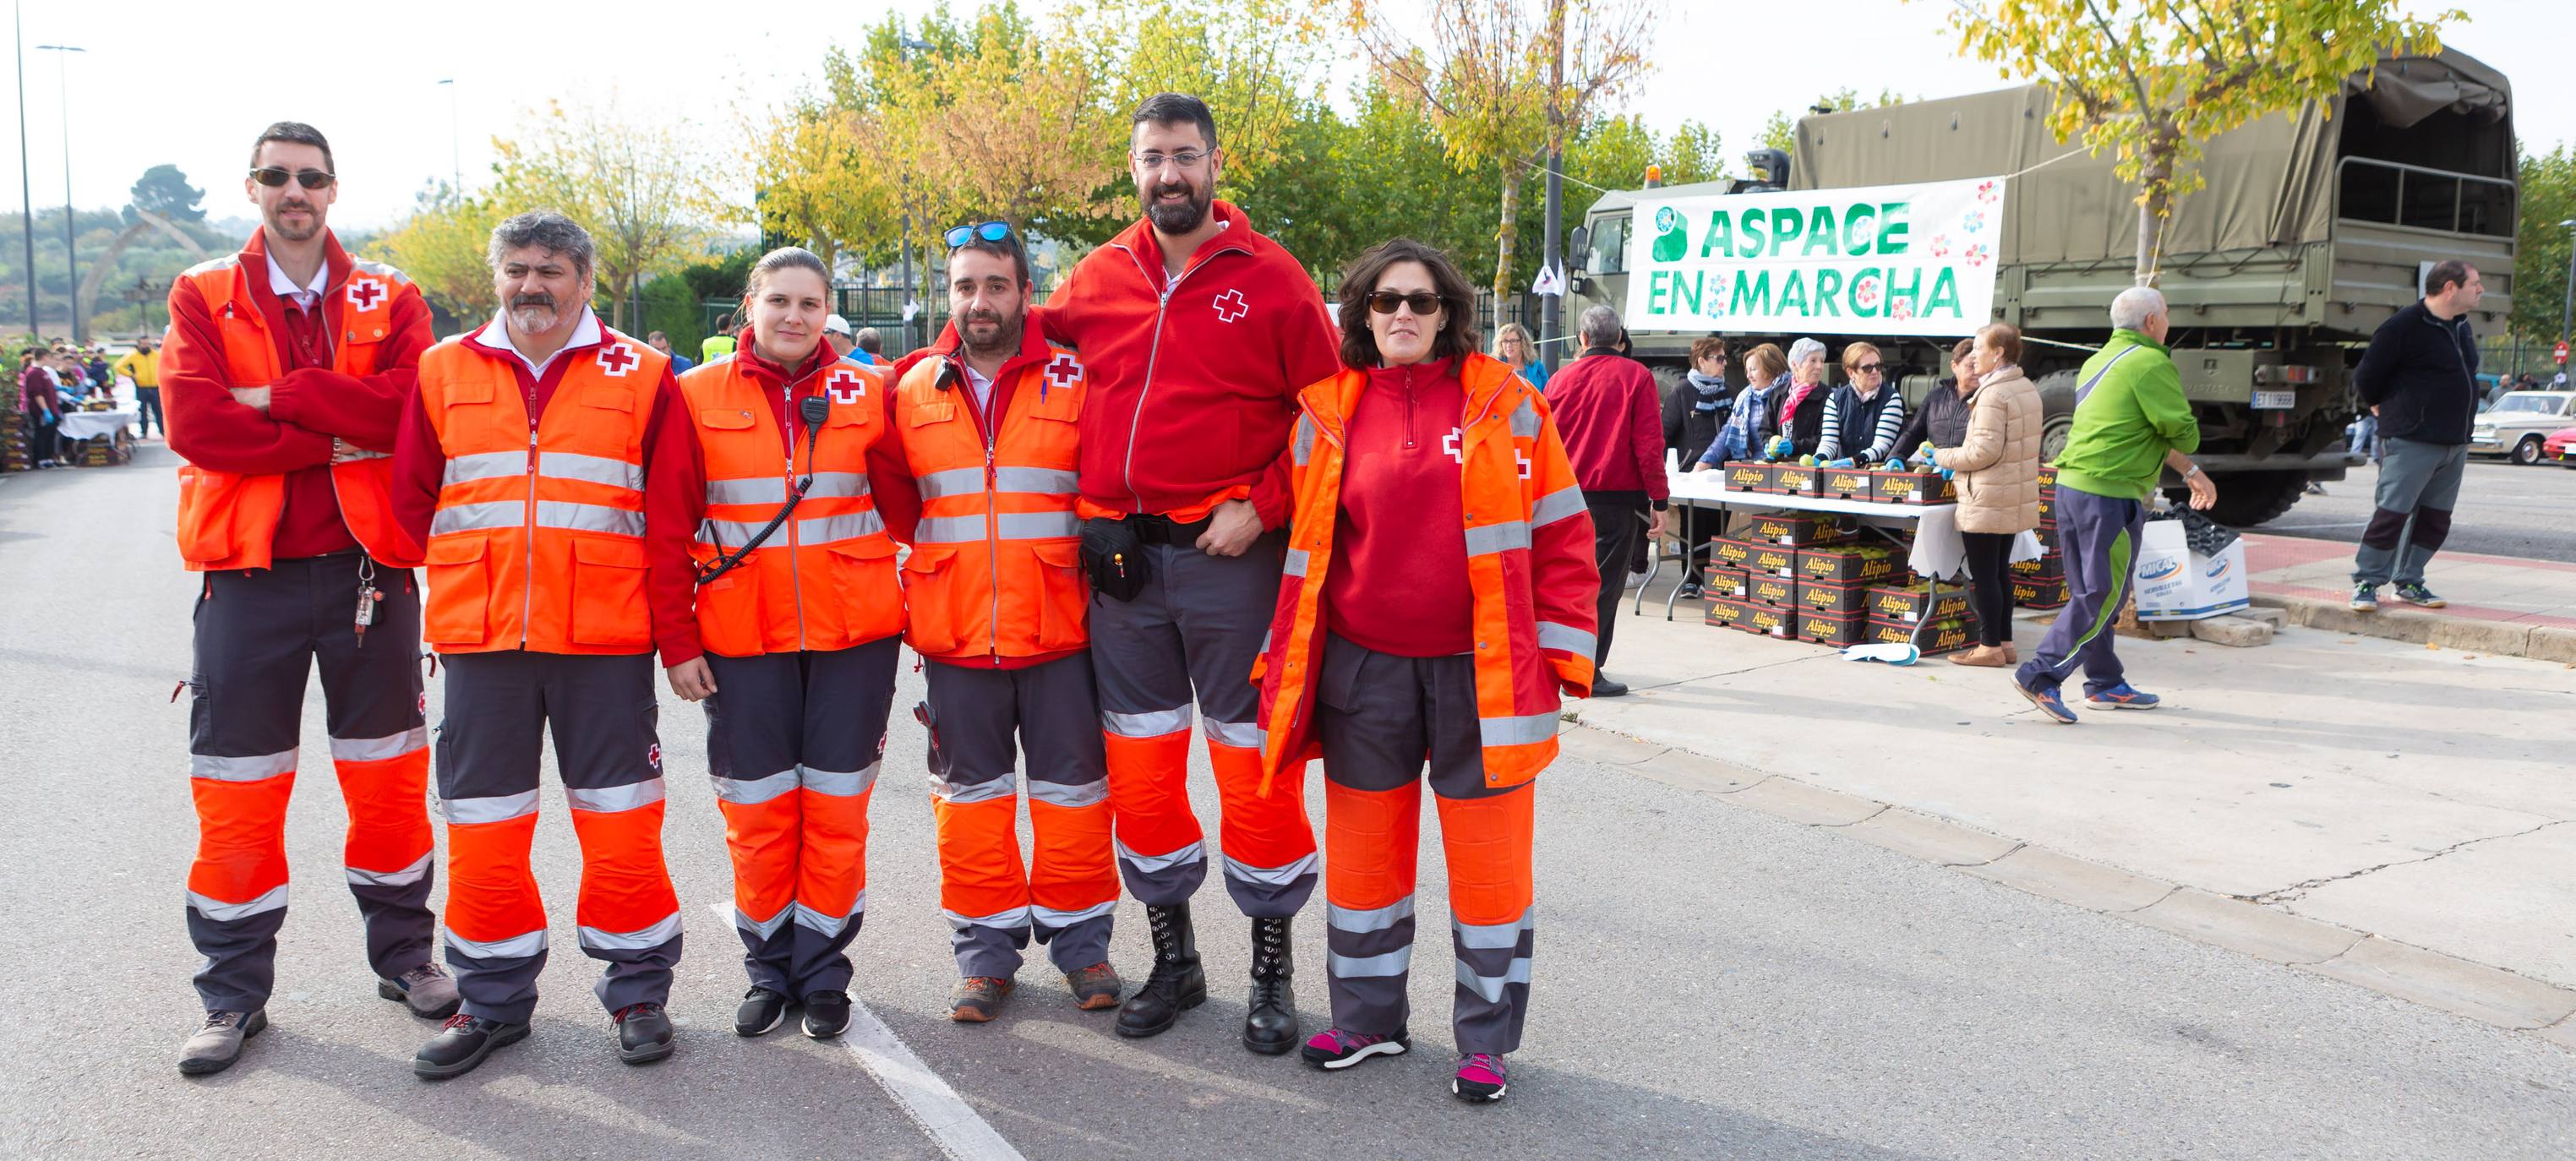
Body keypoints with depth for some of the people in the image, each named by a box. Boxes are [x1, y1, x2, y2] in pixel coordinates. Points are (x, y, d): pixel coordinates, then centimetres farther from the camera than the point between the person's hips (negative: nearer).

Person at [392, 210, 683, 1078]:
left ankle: (637, 990, 19)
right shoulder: (443, 372, 10)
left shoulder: (642, 376, 4)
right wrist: (474, 576, 8)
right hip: (478, 638, 2)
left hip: (605, 637, -2)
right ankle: (494, 1000, 24)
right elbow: (411, 497, 14)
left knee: (619, 815, 3)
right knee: (482, 823, 9)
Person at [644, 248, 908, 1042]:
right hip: (741, 640, 0)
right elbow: (666, 527, 0)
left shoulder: (866, 393, 2)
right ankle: (769, 968, 24)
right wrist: (676, 639, -4)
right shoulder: (698, 397, 1)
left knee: (837, 805, 5)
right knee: (756, 809, 8)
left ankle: (821, 969, 20)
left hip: (854, 634, 0)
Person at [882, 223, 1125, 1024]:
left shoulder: (1075, 383, 1)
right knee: (970, 791, 9)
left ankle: (1080, 941, 22)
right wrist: (908, 610, 9)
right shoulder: (913, 391, 8)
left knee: (1072, 787, 6)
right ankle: (987, 950, 22)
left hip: (1058, 629, -2)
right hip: (954, 632, 2)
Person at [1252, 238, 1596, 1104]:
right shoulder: (1328, 414, 4)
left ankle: (1487, 1038, 22)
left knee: (1488, 857, 6)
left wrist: (1561, 651, -4)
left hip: (1480, 671, -2)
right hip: (1364, 671, 2)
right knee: (1362, 846, 13)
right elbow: (1305, 545, 9)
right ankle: (1367, 1019, 31)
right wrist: (1282, 661, 7)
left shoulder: (1507, 405, 0)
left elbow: (1562, 534, 1)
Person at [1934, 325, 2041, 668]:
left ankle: (1990, 647, 2)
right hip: (2015, 498, 10)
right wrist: (1955, 459, 16)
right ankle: (2005, 642, 21)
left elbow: (1985, 450, -22)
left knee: (1982, 574, -2)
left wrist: (1944, 457, -7)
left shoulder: (1993, 394, -18)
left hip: (1987, 500, -10)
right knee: (2000, 571, 16)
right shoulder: (2027, 388, 12)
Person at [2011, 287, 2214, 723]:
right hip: (2111, 494, -9)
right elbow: (2184, 434, -10)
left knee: (2090, 593, 14)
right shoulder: (2151, 364, -9)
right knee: (2103, 596, -3)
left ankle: (2105, 684, 23)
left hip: (2071, 486, 9)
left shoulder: (2097, 362, 18)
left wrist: (2192, 473, 27)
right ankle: (2041, 674, -8)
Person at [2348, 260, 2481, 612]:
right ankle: (2366, 582, 0)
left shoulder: (2461, 326, 13)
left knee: (2435, 518, 10)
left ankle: (2409, 582, 19)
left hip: (2454, 444, 8)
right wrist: (2384, 409, 6)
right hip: (2412, 442, -8)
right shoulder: (2404, 327, -14)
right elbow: (2366, 377, -10)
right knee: (2392, 513, -8)